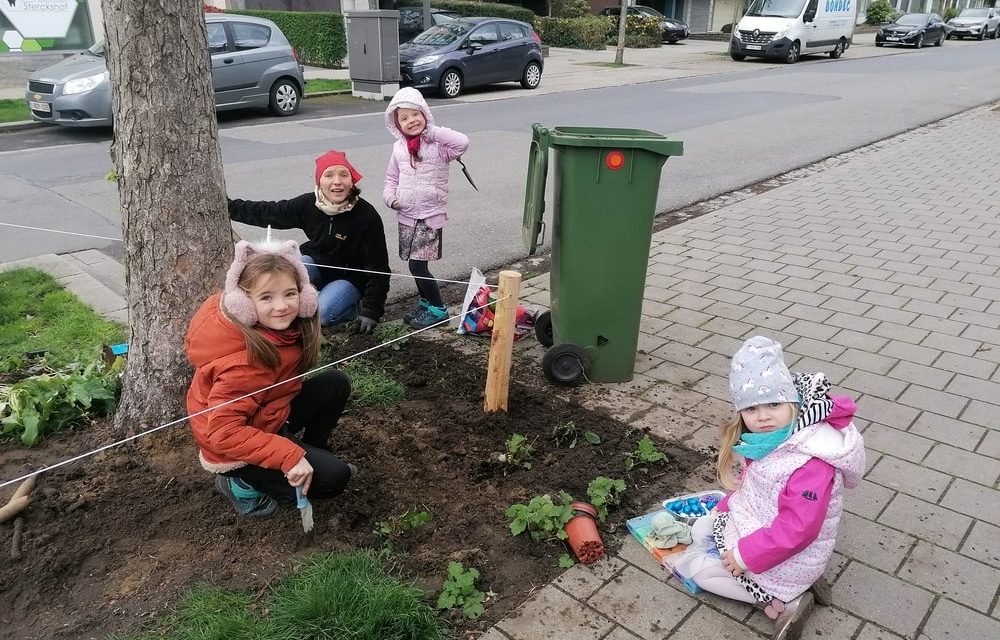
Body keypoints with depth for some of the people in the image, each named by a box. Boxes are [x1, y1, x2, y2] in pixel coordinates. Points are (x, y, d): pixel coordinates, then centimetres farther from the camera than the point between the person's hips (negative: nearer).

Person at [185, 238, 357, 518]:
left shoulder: (277, 327, -13)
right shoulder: (243, 360, -37)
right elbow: (223, 433, -35)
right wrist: (290, 457, -35)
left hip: (268, 416, 8)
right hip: (233, 449, -8)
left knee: (335, 383, 0)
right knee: (333, 478, -15)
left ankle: (310, 453, 15)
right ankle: (244, 482, 3)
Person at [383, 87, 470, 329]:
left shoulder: (437, 145, -10)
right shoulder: (398, 147, 6)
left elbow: (463, 142, -29)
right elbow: (392, 178, 16)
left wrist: (432, 131, -21)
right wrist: (391, 197, -3)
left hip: (430, 215, -6)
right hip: (406, 216, 6)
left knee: (417, 265, -8)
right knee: (415, 264, 13)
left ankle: (438, 308, 7)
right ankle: (425, 303, 31)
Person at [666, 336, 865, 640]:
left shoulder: (811, 464, -35)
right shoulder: (773, 440, -6)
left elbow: (797, 529, -32)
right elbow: (750, 485, 12)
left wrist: (745, 555, -24)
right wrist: (727, 508, 4)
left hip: (789, 559, -9)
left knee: (699, 568, -1)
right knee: (701, 529, 21)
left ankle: (782, 602, -1)